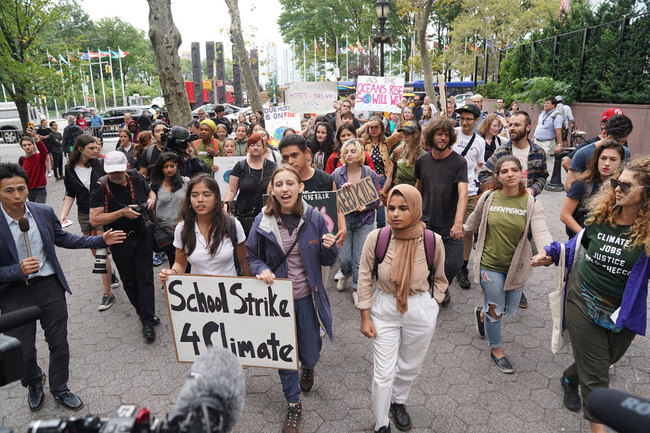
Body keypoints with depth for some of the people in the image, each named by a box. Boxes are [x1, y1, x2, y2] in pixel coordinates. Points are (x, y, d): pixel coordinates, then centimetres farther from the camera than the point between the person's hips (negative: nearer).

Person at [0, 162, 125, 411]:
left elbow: (63, 238, 11)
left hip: (50, 287, 3)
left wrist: (101, 240, 5)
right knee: (23, 351, 11)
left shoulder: (44, 212, -5)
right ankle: (34, 384, 44)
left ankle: (60, 390, 36)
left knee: (59, 344, 13)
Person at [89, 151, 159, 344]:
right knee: (130, 283, 11)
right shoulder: (100, 187, -14)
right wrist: (122, 213, -25)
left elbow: (150, 192, 20)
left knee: (145, 279, -1)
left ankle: (148, 322, 4)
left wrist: (151, 200, -4)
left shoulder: (136, 178, -2)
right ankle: (145, 314, 30)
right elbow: (94, 220, -18)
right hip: (120, 242, -2)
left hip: (143, 236, 2)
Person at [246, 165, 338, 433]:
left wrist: (330, 248, -23)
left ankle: (308, 368, 53)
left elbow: (326, 261, 0)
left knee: (310, 354, 13)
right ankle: (293, 406, 36)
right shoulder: (262, 222, -9)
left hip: (307, 297, 0)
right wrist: (262, 270, -20)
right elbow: (253, 257, 2)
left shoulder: (314, 218, -9)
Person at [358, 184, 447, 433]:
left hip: (420, 312, 1)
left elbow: (439, 279, 3)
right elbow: (364, 277, -5)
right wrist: (365, 316, -3)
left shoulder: (433, 241, -15)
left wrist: (431, 307, 2)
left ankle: (398, 402, 51)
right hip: (384, 309, -1)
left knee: (410, 367, 20)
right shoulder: (376, 238, -16)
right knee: (383, 374, 5)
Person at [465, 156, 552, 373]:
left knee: (510, 310, 15)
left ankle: (483, 313, 50)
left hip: (516, 266, 2)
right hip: (490, 265, -2)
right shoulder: (488, 198, -8)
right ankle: (496, 350, 31)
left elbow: (540, 231, -23)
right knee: (496, 310, 6)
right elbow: (473, 223, 10)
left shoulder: (532, 204, -9)